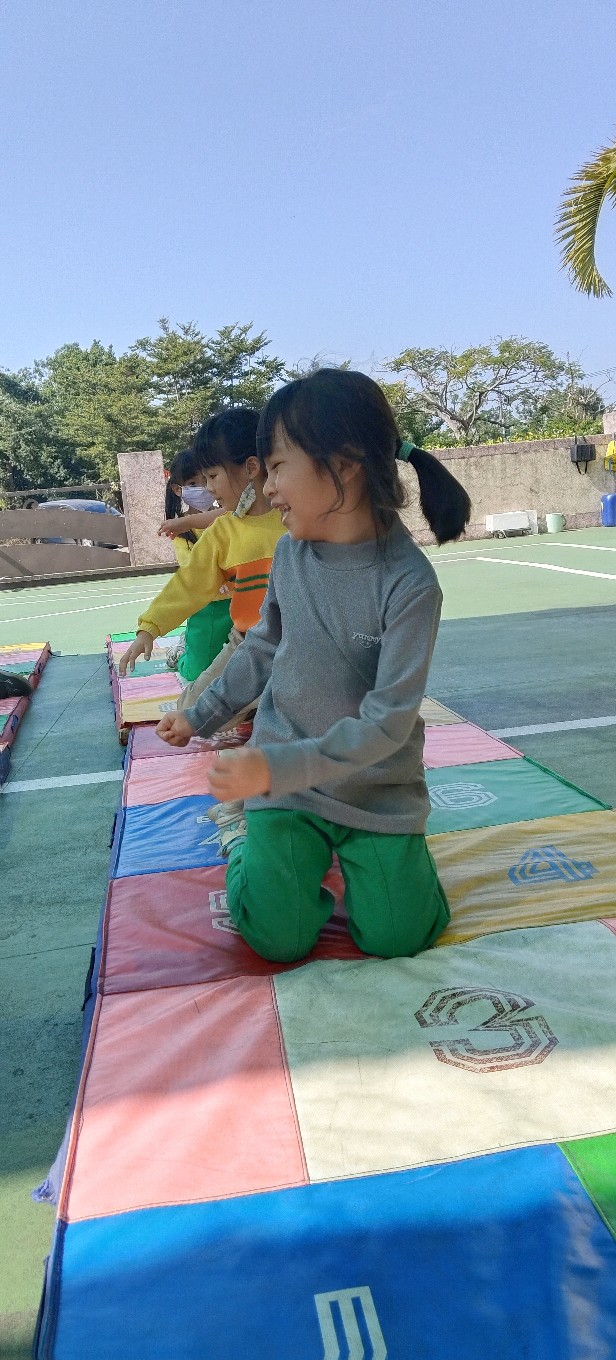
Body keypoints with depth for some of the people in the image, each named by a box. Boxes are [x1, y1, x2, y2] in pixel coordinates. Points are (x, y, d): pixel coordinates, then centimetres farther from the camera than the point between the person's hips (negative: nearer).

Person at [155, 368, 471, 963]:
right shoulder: (289, 553, -7)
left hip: (377, 788, -2)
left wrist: (276, 768, -31)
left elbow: (387, 722, -24)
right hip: (282, 776, 2)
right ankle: (243, 826, 23)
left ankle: (361, 849, 27)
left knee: (396, 939, -1)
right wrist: (201, 715, 14)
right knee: (277, 939, -6)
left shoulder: (408, 582, -22)